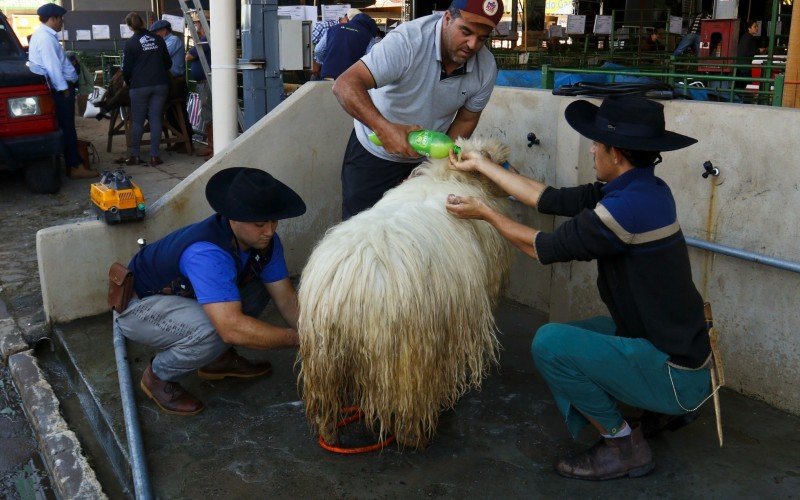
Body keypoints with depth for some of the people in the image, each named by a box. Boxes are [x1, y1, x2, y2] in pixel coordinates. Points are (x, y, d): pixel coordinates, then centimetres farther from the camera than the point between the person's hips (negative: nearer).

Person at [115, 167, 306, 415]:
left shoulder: (264, 240, -14)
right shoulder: (206, 253, -39)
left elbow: (286, 299, -11)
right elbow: (232, 328, -46)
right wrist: (298, 338, -41)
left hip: (182, 295, 8)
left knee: (260, 288, -5)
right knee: (210, 332, -34)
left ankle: (219, 358, 10)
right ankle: (158, 377, -4)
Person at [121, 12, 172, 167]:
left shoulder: (130, 43, -4)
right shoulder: (158, 39, 6)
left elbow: (126, 69, -2)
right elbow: (168, 63, 12)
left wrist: (128, 82, 17)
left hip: (140, 86, -3)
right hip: (160, 84, 3)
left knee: (137, 121, 7)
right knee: (155, 119, 4)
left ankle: (134, 155, 12)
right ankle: (154, 156, 3)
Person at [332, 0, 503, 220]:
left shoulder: (486, 69, -14)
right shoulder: (408, 41, -29)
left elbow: (466, 120, 1)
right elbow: (345, 85, -36)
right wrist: (384, 128, -48)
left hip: (426, 160, 4)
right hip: (375, 153, -3)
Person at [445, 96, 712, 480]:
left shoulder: (628, 207, -28)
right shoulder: (643, 190, 1)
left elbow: (545, 247, -15)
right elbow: (551, 199, 5)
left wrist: (485, 214, -1)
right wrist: (481, 165, 11)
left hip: (674, 373, -10)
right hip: (681, 347, 10)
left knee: (550, 343, -19)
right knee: (567, 335, 22)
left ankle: (624, 445, -1)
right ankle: (669, 409, 23)